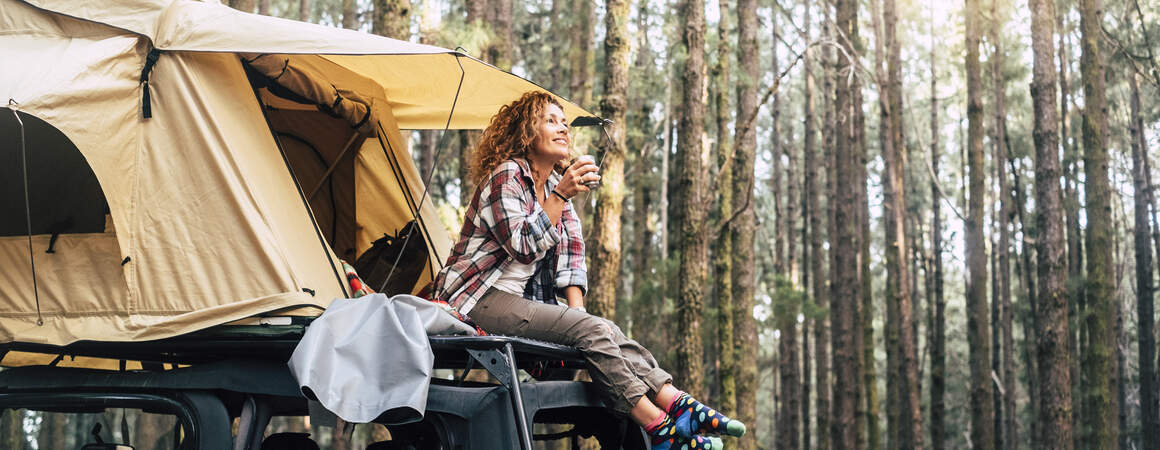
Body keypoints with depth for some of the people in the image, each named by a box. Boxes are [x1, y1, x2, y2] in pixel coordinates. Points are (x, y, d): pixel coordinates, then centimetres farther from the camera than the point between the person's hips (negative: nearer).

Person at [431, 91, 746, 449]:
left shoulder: (556, 184, 16)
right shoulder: (506, 175, -8)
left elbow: (570, 255, 11)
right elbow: (523, 245, -21)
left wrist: (577, 309, -3)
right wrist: (561, 195, -23)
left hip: (524, 301, 8)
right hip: (481, 300, -8)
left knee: (607, 332, -17)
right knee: (591, 331, -25)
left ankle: (679, 406, -31)